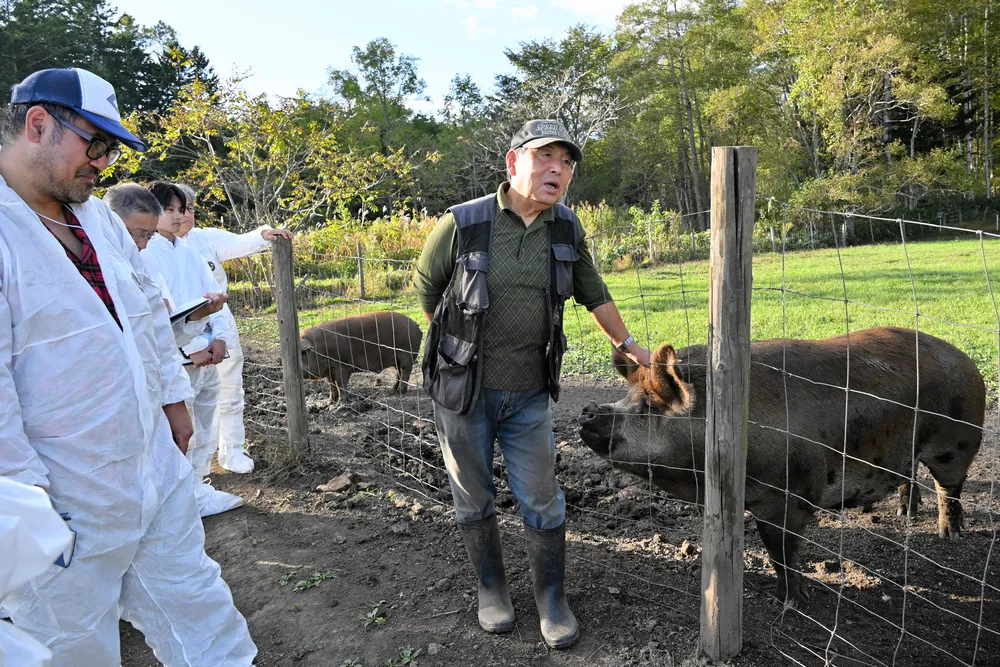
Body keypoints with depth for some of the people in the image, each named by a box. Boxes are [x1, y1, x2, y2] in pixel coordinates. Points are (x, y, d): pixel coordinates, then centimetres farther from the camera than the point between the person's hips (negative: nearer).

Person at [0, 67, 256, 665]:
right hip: (63, 503, -7)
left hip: (157, 472, 7)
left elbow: (151, 312, 18)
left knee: (197, 608, 18)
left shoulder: (101, 218, 9)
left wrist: (173, 398, 19)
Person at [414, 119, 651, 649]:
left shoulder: (567, 229, -3)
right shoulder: (462, 224, -15)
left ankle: (551, 598, 29)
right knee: (474, 500, 14)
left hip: (529, 393, 2)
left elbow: (593, 293, 13)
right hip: (462, 391, -2)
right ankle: (491, 587, 37)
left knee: (542, 502, 9)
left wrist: (627, 343, 21)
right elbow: (425, 288, 1)